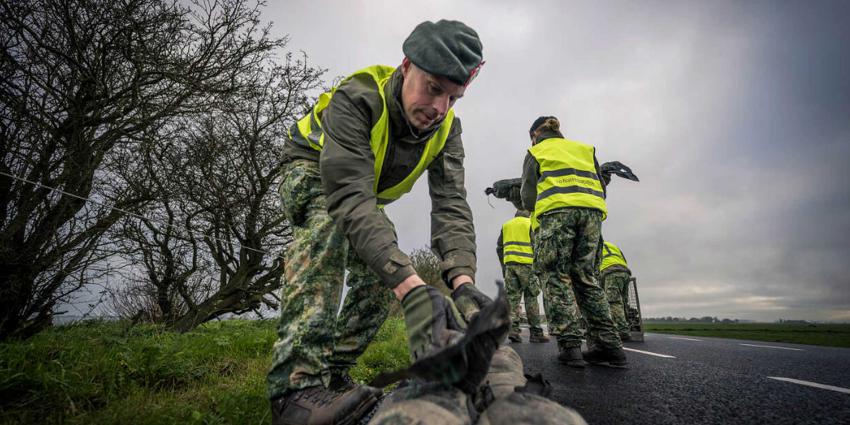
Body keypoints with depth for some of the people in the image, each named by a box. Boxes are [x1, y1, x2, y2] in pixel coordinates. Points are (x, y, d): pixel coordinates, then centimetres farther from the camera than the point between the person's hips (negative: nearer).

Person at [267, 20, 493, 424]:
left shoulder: (446, 128, -19)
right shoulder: (357, 98, -37)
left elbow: (451, 205, -29)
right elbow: (350, 198, -49)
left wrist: (462, 280, -47)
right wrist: (411, 285, -59)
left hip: (369, 191, 6)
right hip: (310, 169, -5)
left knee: (383, 268, -11)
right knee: (333, 223, -38)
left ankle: (333, 372, 3)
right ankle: (298, 381, -39)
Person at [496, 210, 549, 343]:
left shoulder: (506, 225, 19)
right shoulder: (531, 223, 6)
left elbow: (499, 248, 16)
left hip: (509, 264, 4)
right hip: (526, 264, -3)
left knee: (512, 297, 3)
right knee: (531, 298, 2)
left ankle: (513, 329, -8)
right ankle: (536, 333, 5)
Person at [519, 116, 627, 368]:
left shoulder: (536, 152, 15)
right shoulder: (585, 149, 28)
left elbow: (528, 196, 7)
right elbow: (600, 188, 21)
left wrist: (536, 210, 26)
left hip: (555, 212, -4)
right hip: (592, 211, 5)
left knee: (556, 277, -3)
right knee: (585, 277, 8)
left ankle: (569, 344, -13)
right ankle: (609, 345, 2)